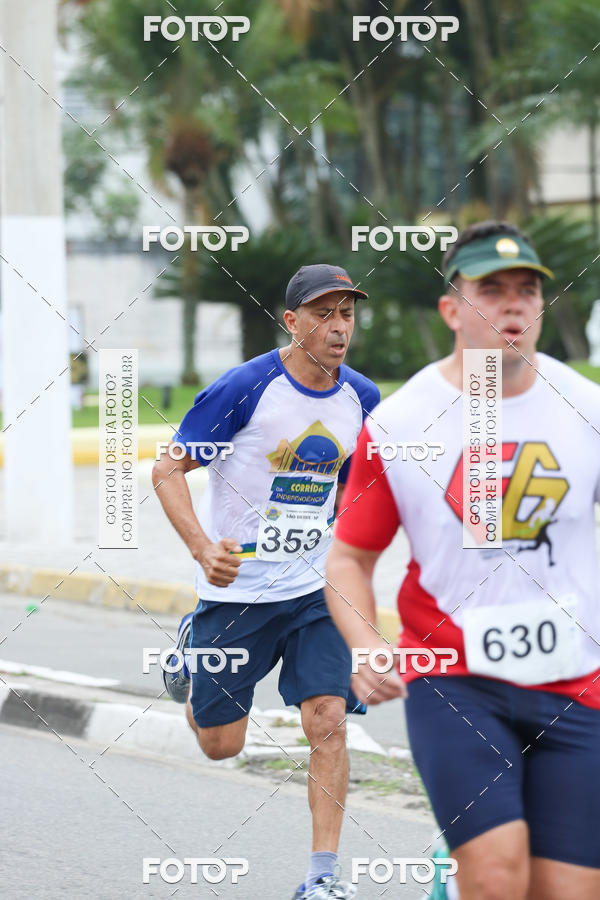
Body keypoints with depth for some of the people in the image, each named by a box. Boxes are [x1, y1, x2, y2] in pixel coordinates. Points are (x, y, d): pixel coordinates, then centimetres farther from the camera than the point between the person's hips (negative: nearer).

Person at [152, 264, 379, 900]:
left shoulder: (361, 399, 1)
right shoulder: (246, 387, -15)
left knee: (328, 720, -13)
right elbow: (167, 470, -13)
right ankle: (192, 650, 41)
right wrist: (202, 547, -27)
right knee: (220, 743, 8)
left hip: (315, 589, 3)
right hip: (235, 586, -3)